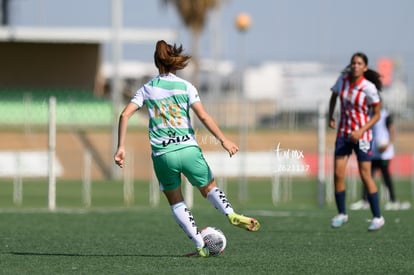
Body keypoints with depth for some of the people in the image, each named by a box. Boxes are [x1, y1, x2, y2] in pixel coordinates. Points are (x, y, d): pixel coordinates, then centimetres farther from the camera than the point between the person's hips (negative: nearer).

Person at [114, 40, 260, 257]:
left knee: (176, 202, 14)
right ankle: (231, 214, -12)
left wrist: (121, 147, -1)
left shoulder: (147, 89, 8)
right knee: (209, 188, 17)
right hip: (188, 149, -1)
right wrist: (223, 140, -7)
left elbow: (125, 115, -1)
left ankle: (200, 246, 5)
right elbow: (203, 116, -8)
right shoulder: (185, 86, 2)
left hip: (162, 154, 1)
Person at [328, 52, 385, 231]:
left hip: (361, 135, -4)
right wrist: (330, 117, 5)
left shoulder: (369, 88, -15)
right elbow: (334, 96, 18)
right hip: (343, 133, 5)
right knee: (338, 174, -2)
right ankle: (342, 214, 13)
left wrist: (361, 131, -20)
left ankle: (378, 217, 4)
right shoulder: (342, 79, -2)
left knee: (365, 175, -6)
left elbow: (376, 115, -9)